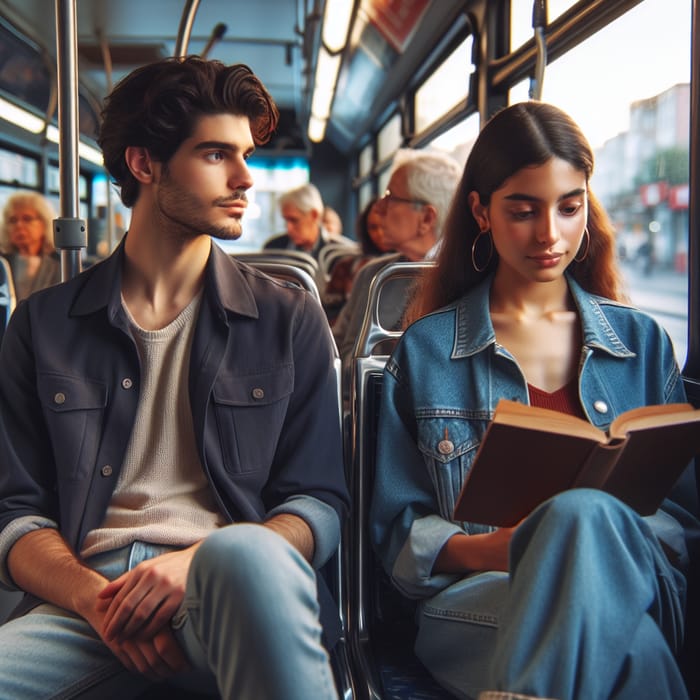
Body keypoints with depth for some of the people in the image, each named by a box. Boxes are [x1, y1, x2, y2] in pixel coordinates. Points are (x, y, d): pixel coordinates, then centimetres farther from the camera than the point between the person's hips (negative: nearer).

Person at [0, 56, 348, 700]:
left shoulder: (291, 320, 12)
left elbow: (320, 503, 7)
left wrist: (199, 563, -13)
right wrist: (99, 599, -11)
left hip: (237, 592, -1)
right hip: (86, 599, 1)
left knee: (244, 552, -36)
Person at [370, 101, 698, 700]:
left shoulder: (641, 342, 16)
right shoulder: (425, 351, 9)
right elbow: (398, 529, 7)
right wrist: (484, 549, -15)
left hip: (631, 586, 4)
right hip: (473, 597, -3)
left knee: (585, 514, -35)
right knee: (629, 649, -38)